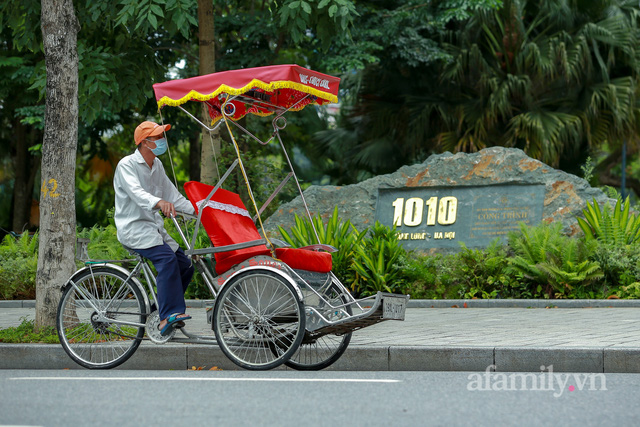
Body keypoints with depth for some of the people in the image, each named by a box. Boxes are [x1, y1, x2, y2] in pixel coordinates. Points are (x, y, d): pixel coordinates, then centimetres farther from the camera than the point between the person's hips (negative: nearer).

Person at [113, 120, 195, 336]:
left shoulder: (157, 165, 14)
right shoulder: (127, 165, -11)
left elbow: (173, 195, 17)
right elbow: (136, 193, -30)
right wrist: (159, 203, -50)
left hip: (153, 226, 9)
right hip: (133, 227, -8)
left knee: (185, 266, -1)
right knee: (167, 258, -30)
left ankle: (158, 309, 11)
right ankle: (168, 316, -35)